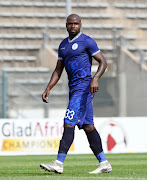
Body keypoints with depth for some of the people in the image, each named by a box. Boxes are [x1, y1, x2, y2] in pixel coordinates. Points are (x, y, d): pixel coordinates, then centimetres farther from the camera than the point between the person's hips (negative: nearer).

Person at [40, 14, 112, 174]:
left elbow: (103, 62, -8)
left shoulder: (86, 41, -6)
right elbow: (58, 70, 20)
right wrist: (48, 88, 9)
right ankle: (104, 163, 11)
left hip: (84, 86, -8)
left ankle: (59, 163, -19)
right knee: (87, 126, 7)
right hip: (73, 87, 8)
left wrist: (95, 79, -24)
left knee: (69, 122, -15)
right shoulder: (63, 45, 17)